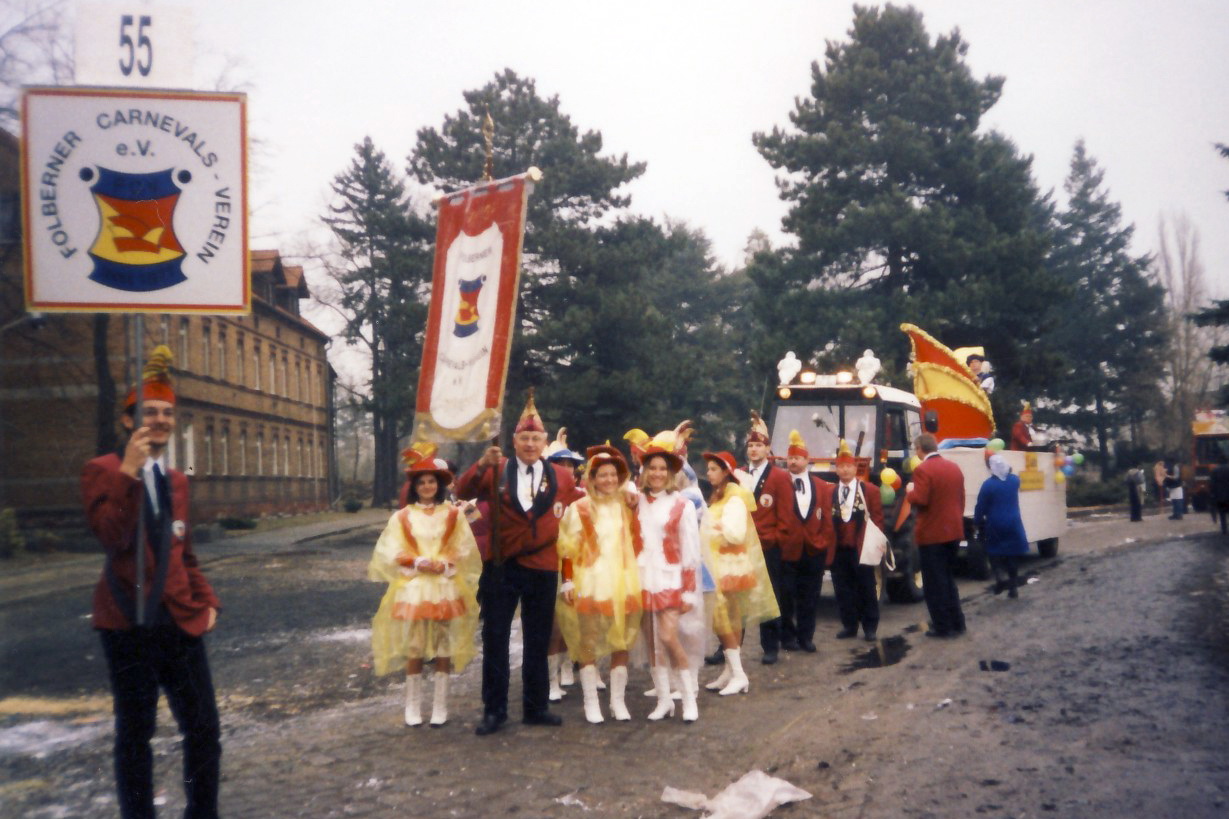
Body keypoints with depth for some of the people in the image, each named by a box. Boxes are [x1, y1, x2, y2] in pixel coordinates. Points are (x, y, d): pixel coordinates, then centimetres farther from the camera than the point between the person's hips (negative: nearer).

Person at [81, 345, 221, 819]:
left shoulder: (175, 479, 14)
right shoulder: (103, 470, -5)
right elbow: (111, 537, -22)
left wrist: (206, 600, 10)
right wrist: (128, 471, -28)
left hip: (180, 621, 5)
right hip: (129, 624, -5)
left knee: (205, 729, 7)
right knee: (135, 733, 7)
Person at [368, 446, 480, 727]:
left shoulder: (453, 514, 5)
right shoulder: (402, 517, 4)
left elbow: (463, 550, 3)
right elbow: (393, 553, 0)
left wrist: (444, 565, -13)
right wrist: (418, 563, -14)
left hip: (445, 588, 0)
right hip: (412, 588, 0)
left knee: (444, 648, 3)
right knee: (412, 648, 2)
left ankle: (440, 706, 13)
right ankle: (413, 705, 14)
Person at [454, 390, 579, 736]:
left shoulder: (561, 476, 4)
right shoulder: (497, 472, 0)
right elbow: (463, 492, -11)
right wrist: (482, 464, -24)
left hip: (543, 567, 1)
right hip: (501, 565, -1)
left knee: (537, 641, 11)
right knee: (495, 638, 4)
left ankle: (535, 707, 22)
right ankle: (494, 710, 15)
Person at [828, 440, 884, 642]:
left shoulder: (870, 490, 3)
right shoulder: (829, 493, 6)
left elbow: (878, 519, 0)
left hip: (861, 549, -2)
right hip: (838, 549, 2)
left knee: (867, 588, 5)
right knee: (843, 589, 6)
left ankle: (870, 627, 13)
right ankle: (849, 625, 16)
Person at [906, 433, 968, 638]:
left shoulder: (922, 470, -15)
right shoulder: (954, 467, 9)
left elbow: (920, 500, -23)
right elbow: (961, 498, 13)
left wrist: (910, 492, -3)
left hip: (932, 534, -8)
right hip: (954, 531, 8)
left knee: (935, 582, 1)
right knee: (947, 578, 19)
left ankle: (943, 626, 3)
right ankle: (956, 622, 22)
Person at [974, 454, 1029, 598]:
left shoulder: (988, 484, -14)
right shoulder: (1015, 480, -1)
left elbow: (981, 507, -10)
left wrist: (978, 524, 1)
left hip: (995, 526, -4)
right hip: (1013, 525, 4)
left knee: (994, 552, 11)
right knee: (1011, 555, 13)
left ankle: (1000, 578, -12)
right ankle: (1012, 587, 15)